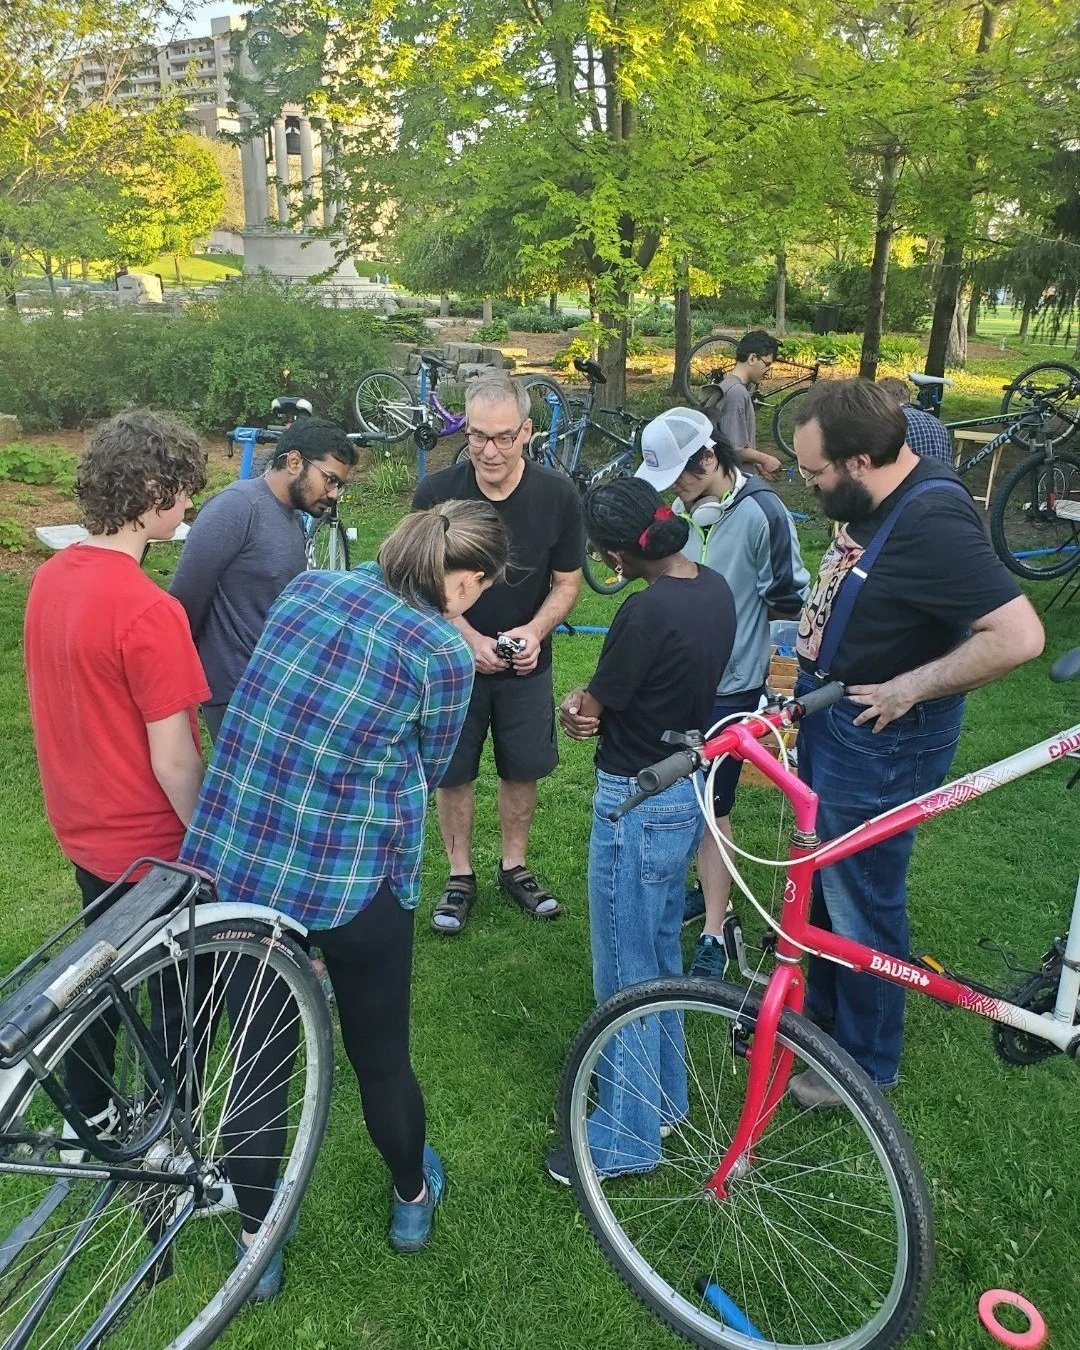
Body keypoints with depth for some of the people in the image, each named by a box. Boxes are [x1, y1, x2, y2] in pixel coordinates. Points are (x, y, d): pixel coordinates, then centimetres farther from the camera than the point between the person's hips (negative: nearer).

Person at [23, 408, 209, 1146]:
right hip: (152, 846, -8)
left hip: (84, 829, 8)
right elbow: (173, 762, -24)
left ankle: (88, 1121, 45)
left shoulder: (50, 577, -3)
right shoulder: (148, 610, -29)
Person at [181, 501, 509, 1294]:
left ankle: (257, 1241, 42)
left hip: (228, 862, 5)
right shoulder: (443, 653, -14)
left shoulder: (308, 587, 2)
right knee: (381, 1055, 21)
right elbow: (430, 771, 1)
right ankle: (414, 1197, 47)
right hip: (352, 885, -4)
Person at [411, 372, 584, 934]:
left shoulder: (558, 494, -13)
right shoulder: (436, 493, -16)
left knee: (522, 769, 13)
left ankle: (514, 867, 35)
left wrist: (534, 631, -21)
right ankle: (460, 876, 30)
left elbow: (567, 581, -3)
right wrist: (473, 640, -20)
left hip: (526, 664, 1)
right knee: (453, 772, 9)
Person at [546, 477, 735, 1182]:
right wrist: (593, 702, -8)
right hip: (688, 790, 9)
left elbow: (594, 710, -16)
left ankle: (625, 1140, 22)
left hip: (637, 806, -9)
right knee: (662, 952, 24)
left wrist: (577, 707, 6)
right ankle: (665, 1094, 42)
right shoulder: (716, 588, 0)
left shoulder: (649, 610, -27)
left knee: (626, 975, 6)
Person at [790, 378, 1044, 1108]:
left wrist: (910, 687, -25)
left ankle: (865, 1063, 30)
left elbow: (1018, 635, -33)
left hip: (879, 744, -9)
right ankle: (822, 1007, 47)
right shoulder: (879, 499, 1)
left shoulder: (932, 521, -28)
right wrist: (815, 676, 5)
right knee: (824, 884, 24)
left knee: (862, 905, 8)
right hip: (833, 723, 9)